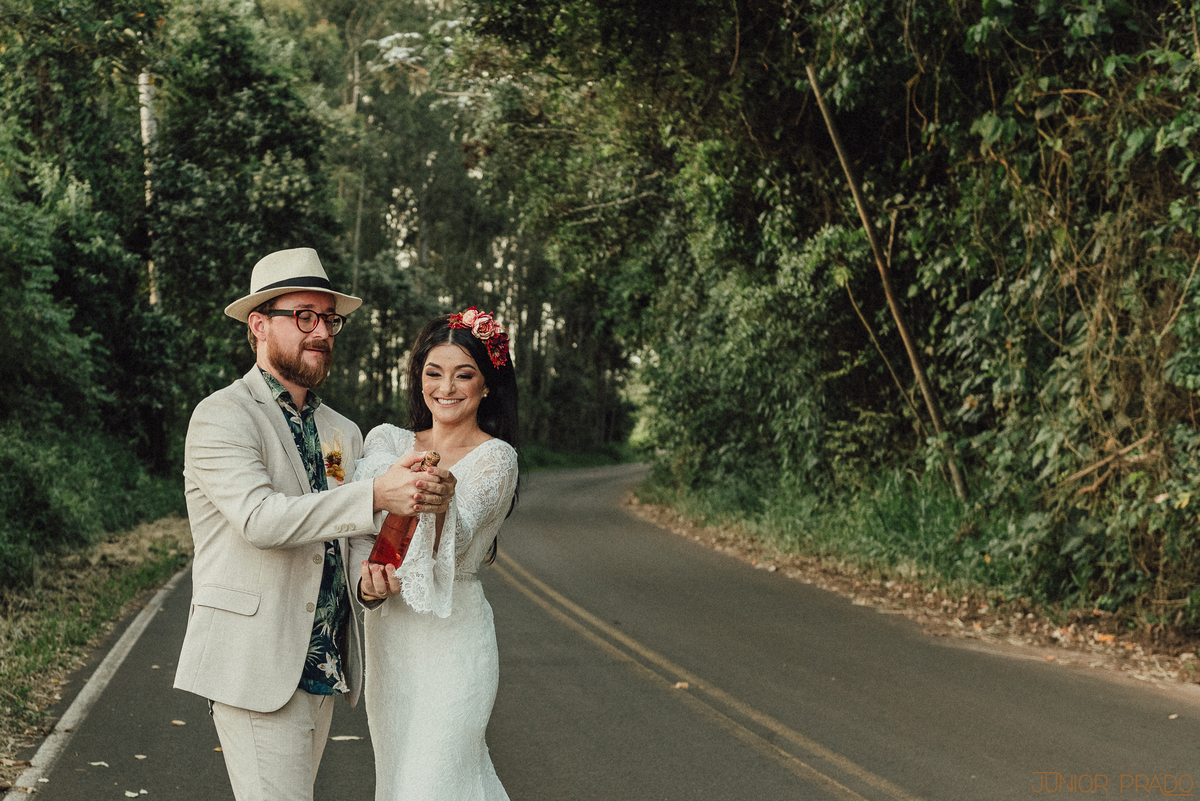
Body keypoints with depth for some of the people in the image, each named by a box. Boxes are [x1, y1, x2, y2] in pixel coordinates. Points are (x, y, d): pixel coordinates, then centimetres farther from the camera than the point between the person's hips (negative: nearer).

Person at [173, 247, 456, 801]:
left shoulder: (342, 434, 16)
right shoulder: (220, 417, -8)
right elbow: (260, 518, -23)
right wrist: (377, 496, -31)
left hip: (324, 668, 7)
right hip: (255, 671, -7)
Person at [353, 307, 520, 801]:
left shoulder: (495, 458, -8)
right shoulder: (388, 441, 6)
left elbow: (452, 539, -21)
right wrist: (373, 566, -30)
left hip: (451, 638, -5)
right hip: (388, 636, 5)